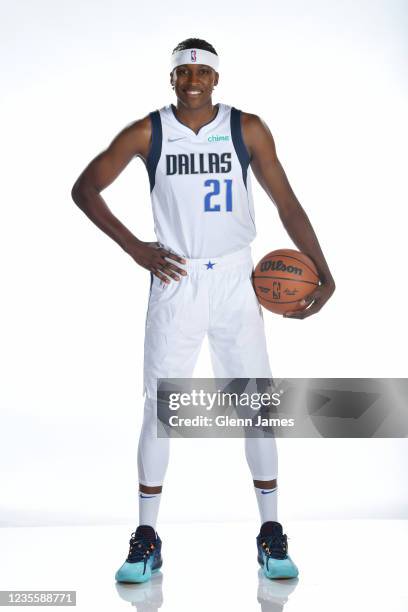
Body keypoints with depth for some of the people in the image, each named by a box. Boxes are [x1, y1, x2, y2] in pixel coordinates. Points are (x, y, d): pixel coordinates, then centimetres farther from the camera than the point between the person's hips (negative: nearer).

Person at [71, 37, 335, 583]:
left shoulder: (247, 129, 1)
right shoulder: (147, 132, 1)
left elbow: (287, 204, 2)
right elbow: (84, 189, 4)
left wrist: (323, 273, -6)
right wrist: (136, 249, -5)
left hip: (235, 281, 1)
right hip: (175, 281, 0)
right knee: (159, 407, 1)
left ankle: (271, 534, 16)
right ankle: (147, 540, 14)